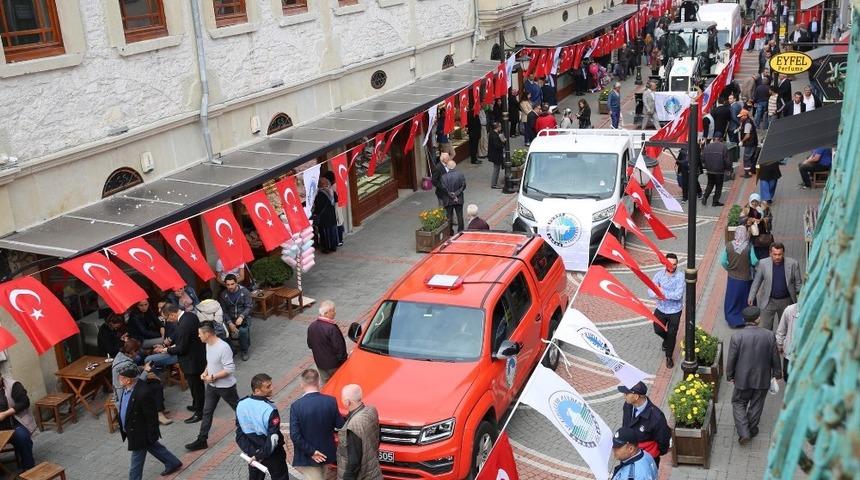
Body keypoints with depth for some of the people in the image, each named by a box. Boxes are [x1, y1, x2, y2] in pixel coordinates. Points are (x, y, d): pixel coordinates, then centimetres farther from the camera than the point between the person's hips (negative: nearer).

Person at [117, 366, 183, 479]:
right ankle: (173, 463, 43)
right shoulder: (127, 387, -8)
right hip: (132, 430, 9)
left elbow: (151, 417, -26)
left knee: (136, 461, 8)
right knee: (154, 448, 26)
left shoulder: (143, 392, -35)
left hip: (140, 433, -9)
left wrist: (151, 435, -18)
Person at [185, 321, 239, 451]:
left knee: (238, 408, 12)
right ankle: (202, 440, 18)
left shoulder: (223, 348, -30)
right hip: (212, 385, 8)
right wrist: (205, 372, -1)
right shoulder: (208, 345, -1)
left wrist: (213, 377, -25)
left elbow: (230, 369, -29)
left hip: (226, 386, -8)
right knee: (207, 412, 10)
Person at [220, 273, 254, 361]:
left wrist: (241, 317, -27)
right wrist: (230, 323, -16)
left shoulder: (244, 291, -10)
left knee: (243, 330, -30)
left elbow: (249, 307, -10)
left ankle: (244, 351, -5)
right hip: (230, 318, 3)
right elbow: (224, 311, -2)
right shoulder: (223, 294, -3)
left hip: (243, 317, -3)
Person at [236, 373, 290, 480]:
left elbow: (239, 433, -4)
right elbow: (273, 438, -27)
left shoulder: (241, 405, -10)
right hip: (272, 454, -5)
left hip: (252, 454, 5)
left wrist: (250, 451, -5)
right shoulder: (269, 409, -29)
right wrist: (262, 455, -15)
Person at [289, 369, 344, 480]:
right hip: (326, 454, 4)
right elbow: (340, 426, -4)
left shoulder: (296, 406, -19)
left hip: (307, 458, -4)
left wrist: (311, 452, -14)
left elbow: (294, 435, -21)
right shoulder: (331, 401, -13)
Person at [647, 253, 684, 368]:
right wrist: (669, 294, -31)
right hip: (661, 309, 2)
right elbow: (650, 293, -17)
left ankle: (669, 357, 32)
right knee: (658, 330, 13)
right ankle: (666, 339, 48)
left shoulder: (681, 276, -20)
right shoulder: (659, 275, -12)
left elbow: (678, 295, -27)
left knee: (672, 335, 10)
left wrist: (661, 292, -24)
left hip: (675, 311, -2)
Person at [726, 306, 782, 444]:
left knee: (739, 403, 16)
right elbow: (775, 357, -2)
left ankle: (743, 433, 7)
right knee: (756, 405, 20)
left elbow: (731, 359, -11)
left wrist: (729, 375, 5)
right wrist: (777, 373, 15)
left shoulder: (737, 336, -19)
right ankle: (751, 430, 36)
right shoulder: (769, 335, -13)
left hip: (742, 379, -2)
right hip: (762, 379, 2)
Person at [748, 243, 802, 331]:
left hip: (786, 301, 1)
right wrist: (751, 297, 0)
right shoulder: (763, 263, -10)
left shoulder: (793, 264, -10)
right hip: (769, 301, -1)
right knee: (766, 328, 3)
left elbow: (798, 283, -2)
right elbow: (756, 281, 0)